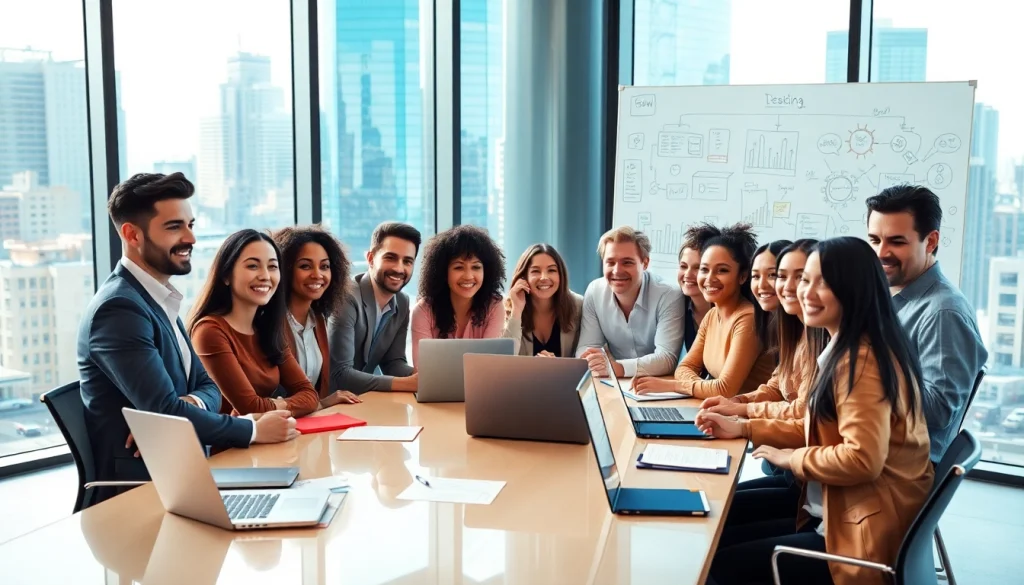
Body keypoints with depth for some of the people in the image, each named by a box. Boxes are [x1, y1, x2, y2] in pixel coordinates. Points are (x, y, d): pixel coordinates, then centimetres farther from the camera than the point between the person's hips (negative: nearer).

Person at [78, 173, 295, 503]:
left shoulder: (159, 300, 13)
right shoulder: (119, 308, -17)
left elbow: (208, 386, 10)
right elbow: (165, 411, -22)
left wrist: (190, 404, -13)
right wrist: (254, 430, -15)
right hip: (139, 488, -8)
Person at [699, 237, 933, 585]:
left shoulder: (860, 360, -22)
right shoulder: (845, 350, 11)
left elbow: (862, 459, -30)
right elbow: (822, 429, 17)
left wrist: (791, 458, -14)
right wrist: (744, 429, 10)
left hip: (866, 533, -10)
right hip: (840, 513, 10)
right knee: (723, 538, 12)